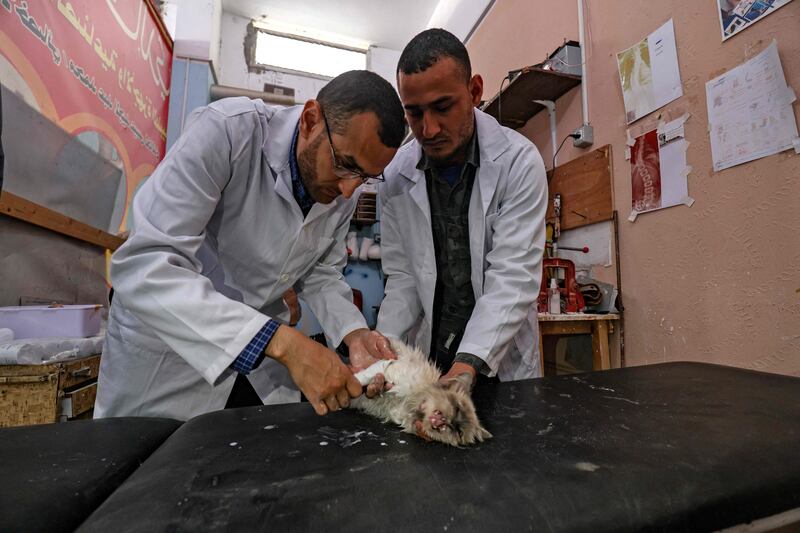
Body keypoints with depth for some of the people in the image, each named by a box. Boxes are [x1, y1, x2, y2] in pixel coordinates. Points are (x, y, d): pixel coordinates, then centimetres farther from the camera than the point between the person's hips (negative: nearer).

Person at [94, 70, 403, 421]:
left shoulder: (345, 191, -8)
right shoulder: (226, 130, -25)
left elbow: (320, 274, 1)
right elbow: (143, 266, -32)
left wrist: (354, 333, -17)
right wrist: (281, 341, -41)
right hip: (166, 357, -3)